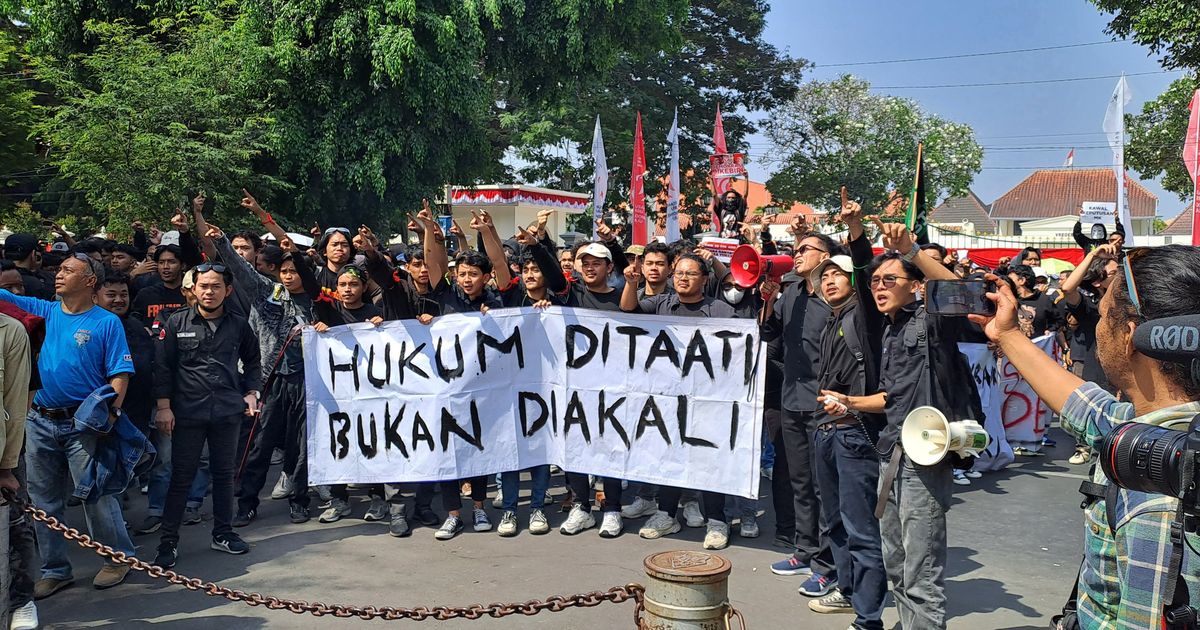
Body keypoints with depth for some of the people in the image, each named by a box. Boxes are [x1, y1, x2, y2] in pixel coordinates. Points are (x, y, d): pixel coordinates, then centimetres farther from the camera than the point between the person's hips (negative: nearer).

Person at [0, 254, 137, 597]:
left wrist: (111, 412, -20)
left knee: (95, 495, 0)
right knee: (44, 500, 12)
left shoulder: (106, 322, -5)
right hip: (40, 422, 5)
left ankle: (120, 557, 16)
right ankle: (55, 569, 24)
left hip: (83, 424, -5)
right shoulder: (42, 312, 8)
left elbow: (119, 373, -8)